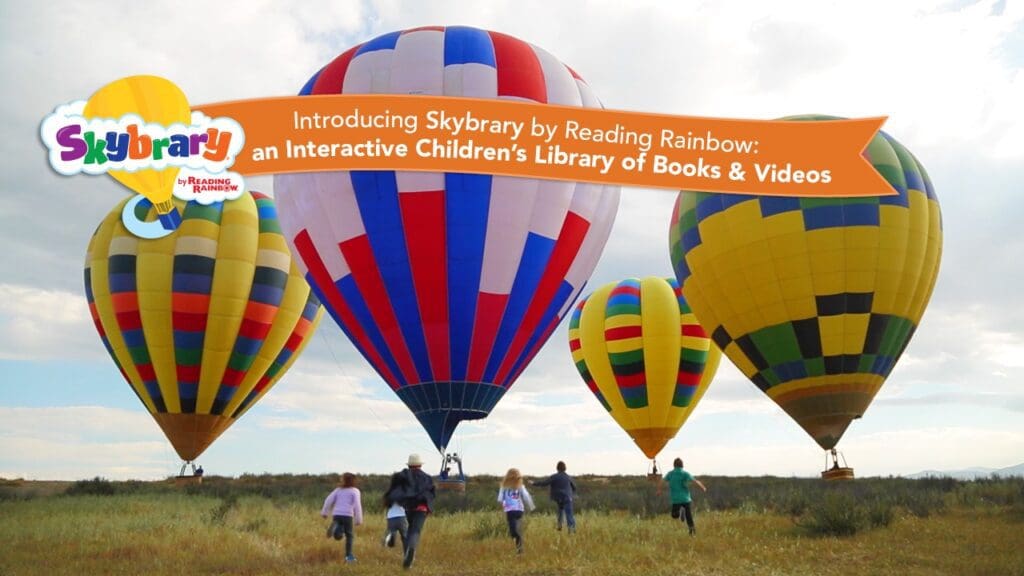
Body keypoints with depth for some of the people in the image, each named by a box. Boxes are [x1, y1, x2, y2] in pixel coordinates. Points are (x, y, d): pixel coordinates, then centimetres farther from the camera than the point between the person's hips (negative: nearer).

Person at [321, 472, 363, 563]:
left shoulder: (338, 489, 17)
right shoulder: (355, 491, 5)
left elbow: (329, 500, 8)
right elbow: (357, 505, -5)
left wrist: (324, 512, 13)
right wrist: (359, 519, -3)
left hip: (336, 514, 3)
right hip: (347, 515, -3)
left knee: (338, 536, 7)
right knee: (350, 536, 11)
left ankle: (335, 528, -24)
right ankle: (348, 555, 1)